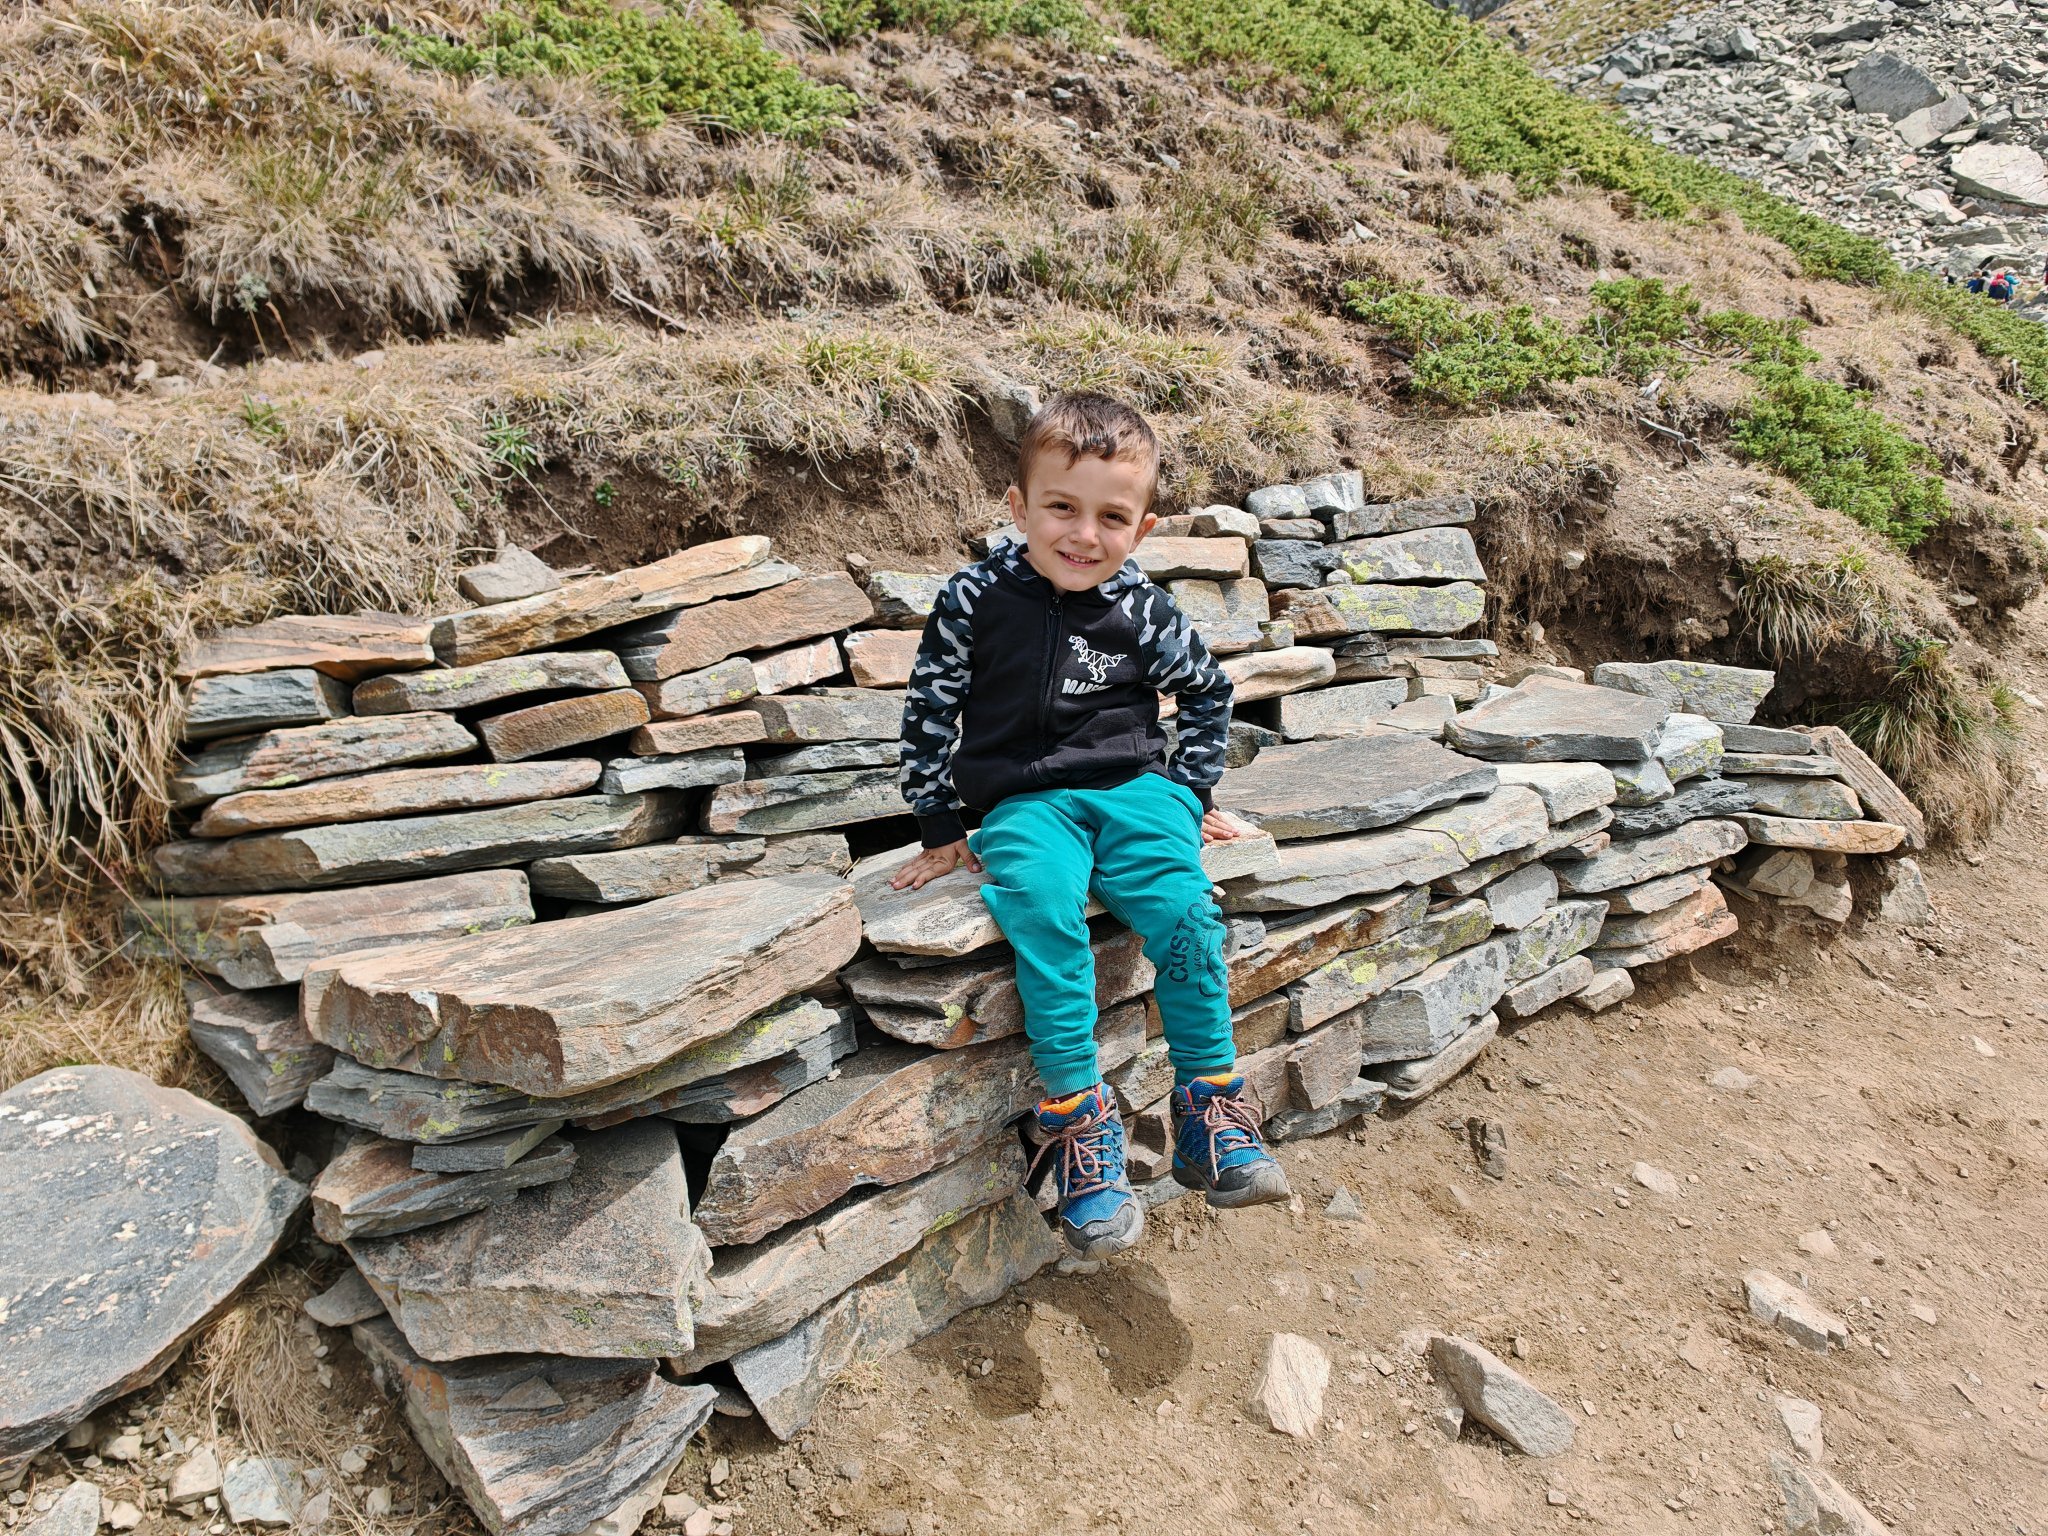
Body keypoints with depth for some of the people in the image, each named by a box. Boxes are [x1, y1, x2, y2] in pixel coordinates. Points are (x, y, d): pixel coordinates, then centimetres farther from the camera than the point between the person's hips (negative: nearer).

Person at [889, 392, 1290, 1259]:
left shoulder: (1143, 613, 1)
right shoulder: (975, 601, -2)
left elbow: (1207, 693, 19)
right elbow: (930, 712, 4)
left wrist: (1189, 791, 15)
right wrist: (940, 828, 4)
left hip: (1132, 787, 1)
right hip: (1025, 803, -1)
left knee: (1185, 910, -24)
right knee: (1043, 911, -31)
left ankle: (1211, 1106, -10)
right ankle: (1077, 1115, -23)